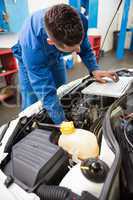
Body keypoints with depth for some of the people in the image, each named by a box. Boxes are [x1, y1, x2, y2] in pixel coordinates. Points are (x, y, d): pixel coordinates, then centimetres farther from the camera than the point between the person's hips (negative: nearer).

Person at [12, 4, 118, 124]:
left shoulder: (80, 21, -33)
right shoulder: (32, 47, -45)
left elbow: (85, 48, -11)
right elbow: (46, 92, -40)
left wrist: (94, 69, -25)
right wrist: (63, 123, -38)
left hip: (55, 57, 4)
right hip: (30, 59, -3)